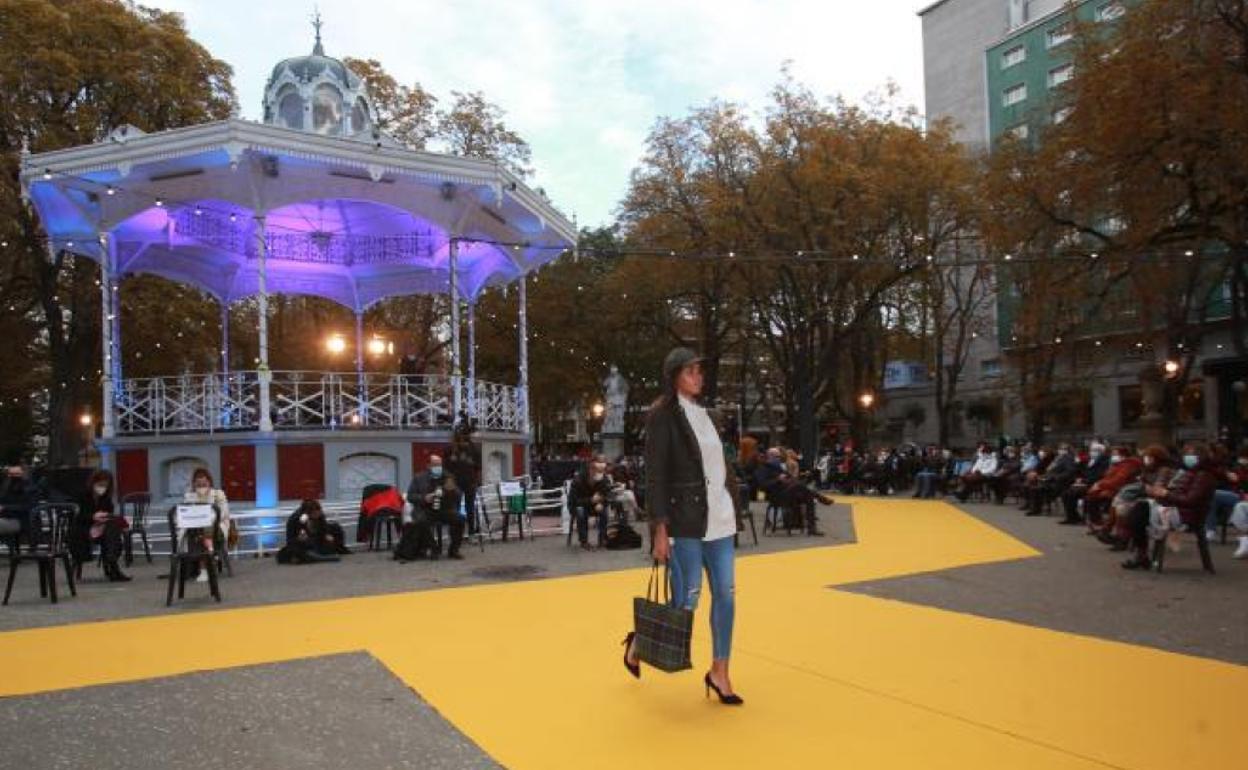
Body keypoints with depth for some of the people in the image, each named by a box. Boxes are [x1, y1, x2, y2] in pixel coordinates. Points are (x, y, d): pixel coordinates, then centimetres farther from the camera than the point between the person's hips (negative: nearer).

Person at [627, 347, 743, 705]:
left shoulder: (704, 414, 15)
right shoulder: (662, 416, -8)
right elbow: (655, 475, -12)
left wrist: (731, 507, 14)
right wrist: (660, 530, -16)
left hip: (718, 518, 7)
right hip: (685, 520, -7)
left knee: (725, 594, 5)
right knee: (685, 601, -1)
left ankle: (719, 673, 17)